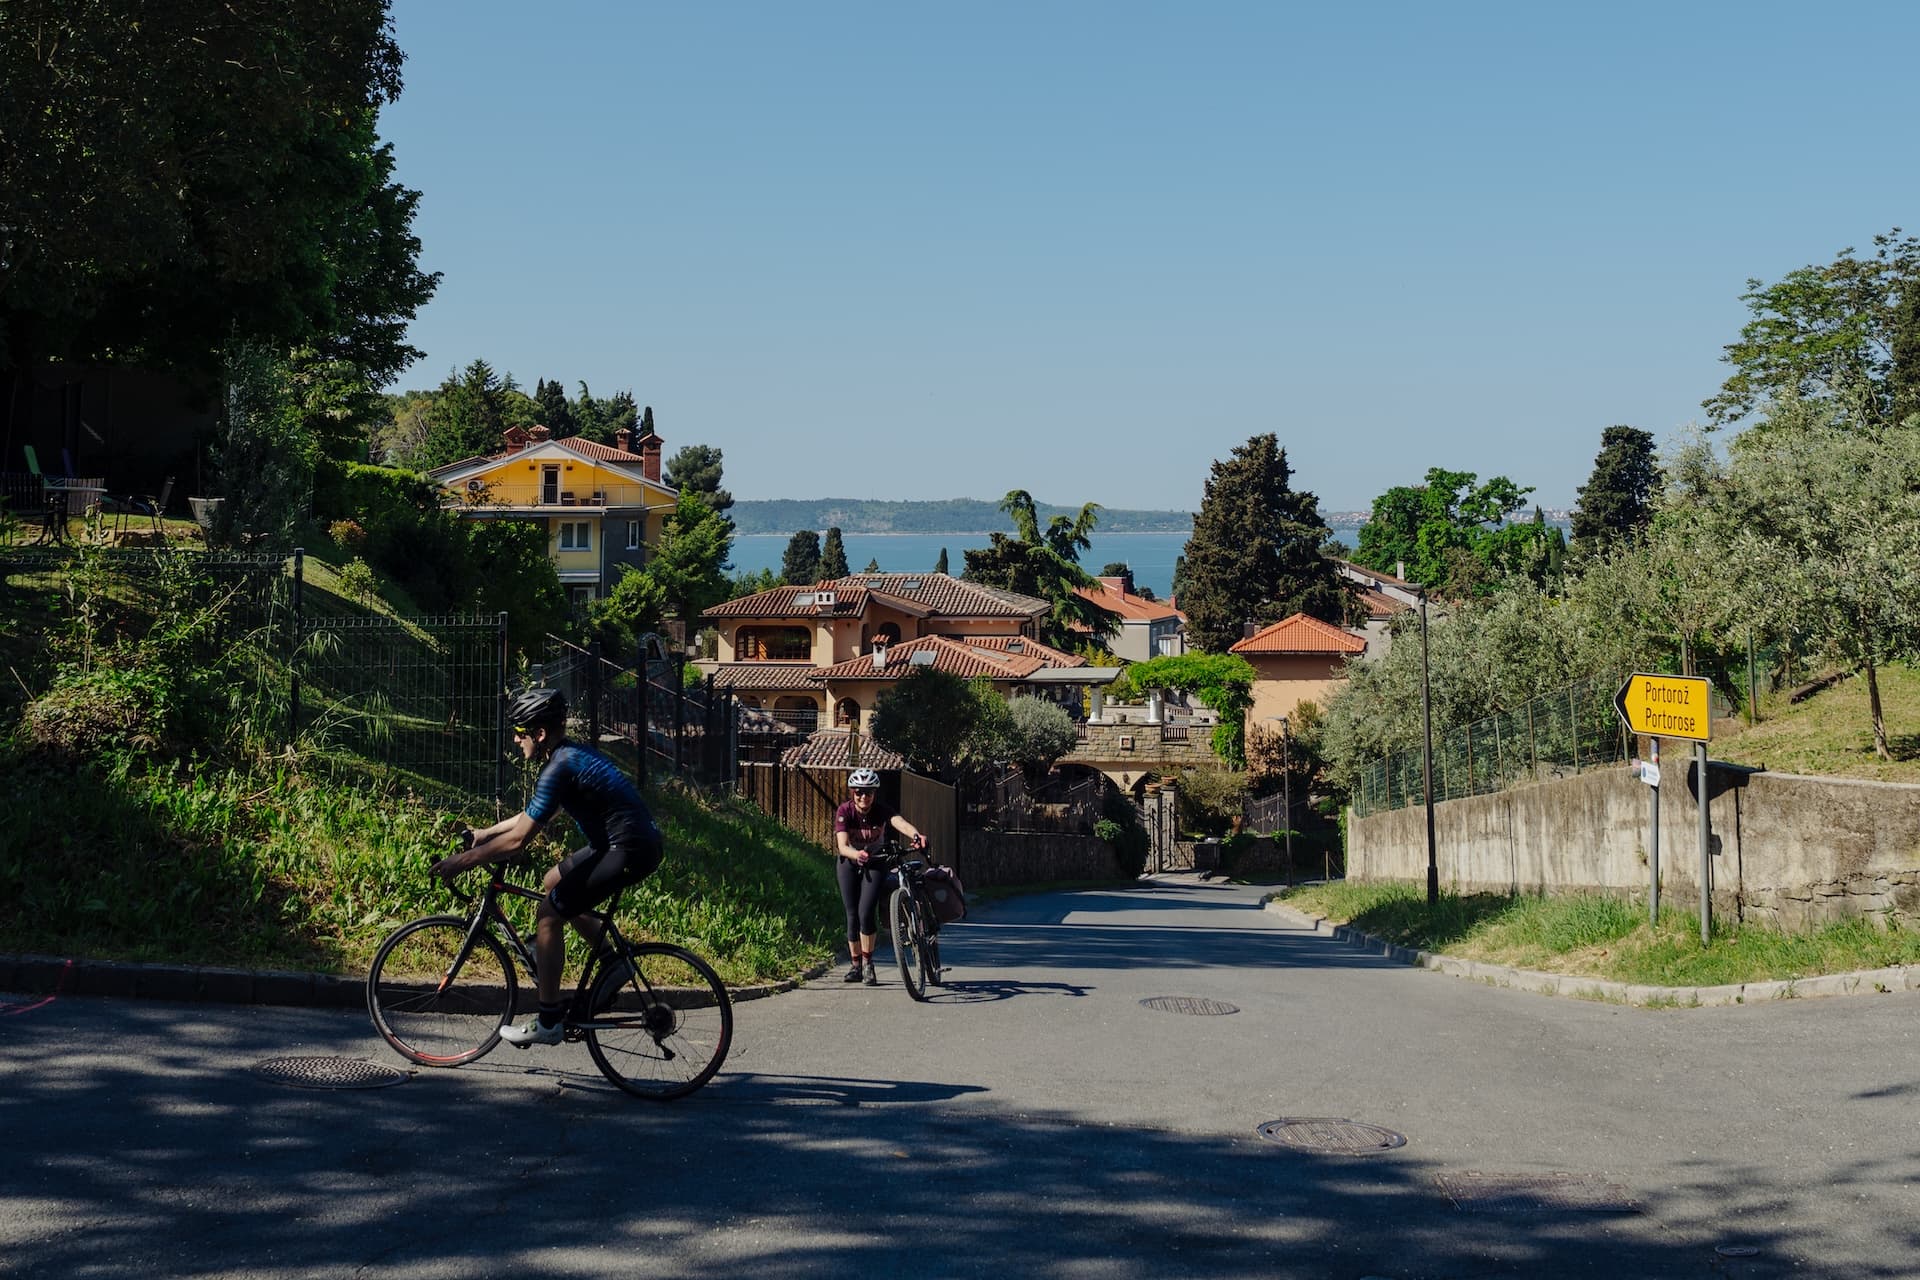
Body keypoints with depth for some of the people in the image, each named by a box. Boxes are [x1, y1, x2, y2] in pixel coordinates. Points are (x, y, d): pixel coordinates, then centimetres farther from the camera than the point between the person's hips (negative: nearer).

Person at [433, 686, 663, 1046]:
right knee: (554, 883, 23)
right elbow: (530, 817, 26)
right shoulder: (571, 754, 14)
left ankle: (548, 1022, 2)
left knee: (548, 915, -4)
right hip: (636, 841, 10)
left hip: (629, 851, -10)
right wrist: (483, 834, 26)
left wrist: (463, 861, -7)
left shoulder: (560, 768, -16)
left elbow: (519, 839, -16)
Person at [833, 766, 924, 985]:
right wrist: (857, 854, -56)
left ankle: (868, 962, 0)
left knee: (867, 912, -16)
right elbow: (843, 846, -33)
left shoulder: (881, 811, -21)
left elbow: (900, 823, -42)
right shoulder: (844, 811, -21)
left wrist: (916, 835, -64)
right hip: (849, 863, 1)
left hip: (876, 863, -1)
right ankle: (856, 965, 15)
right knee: (853, 915, -2)